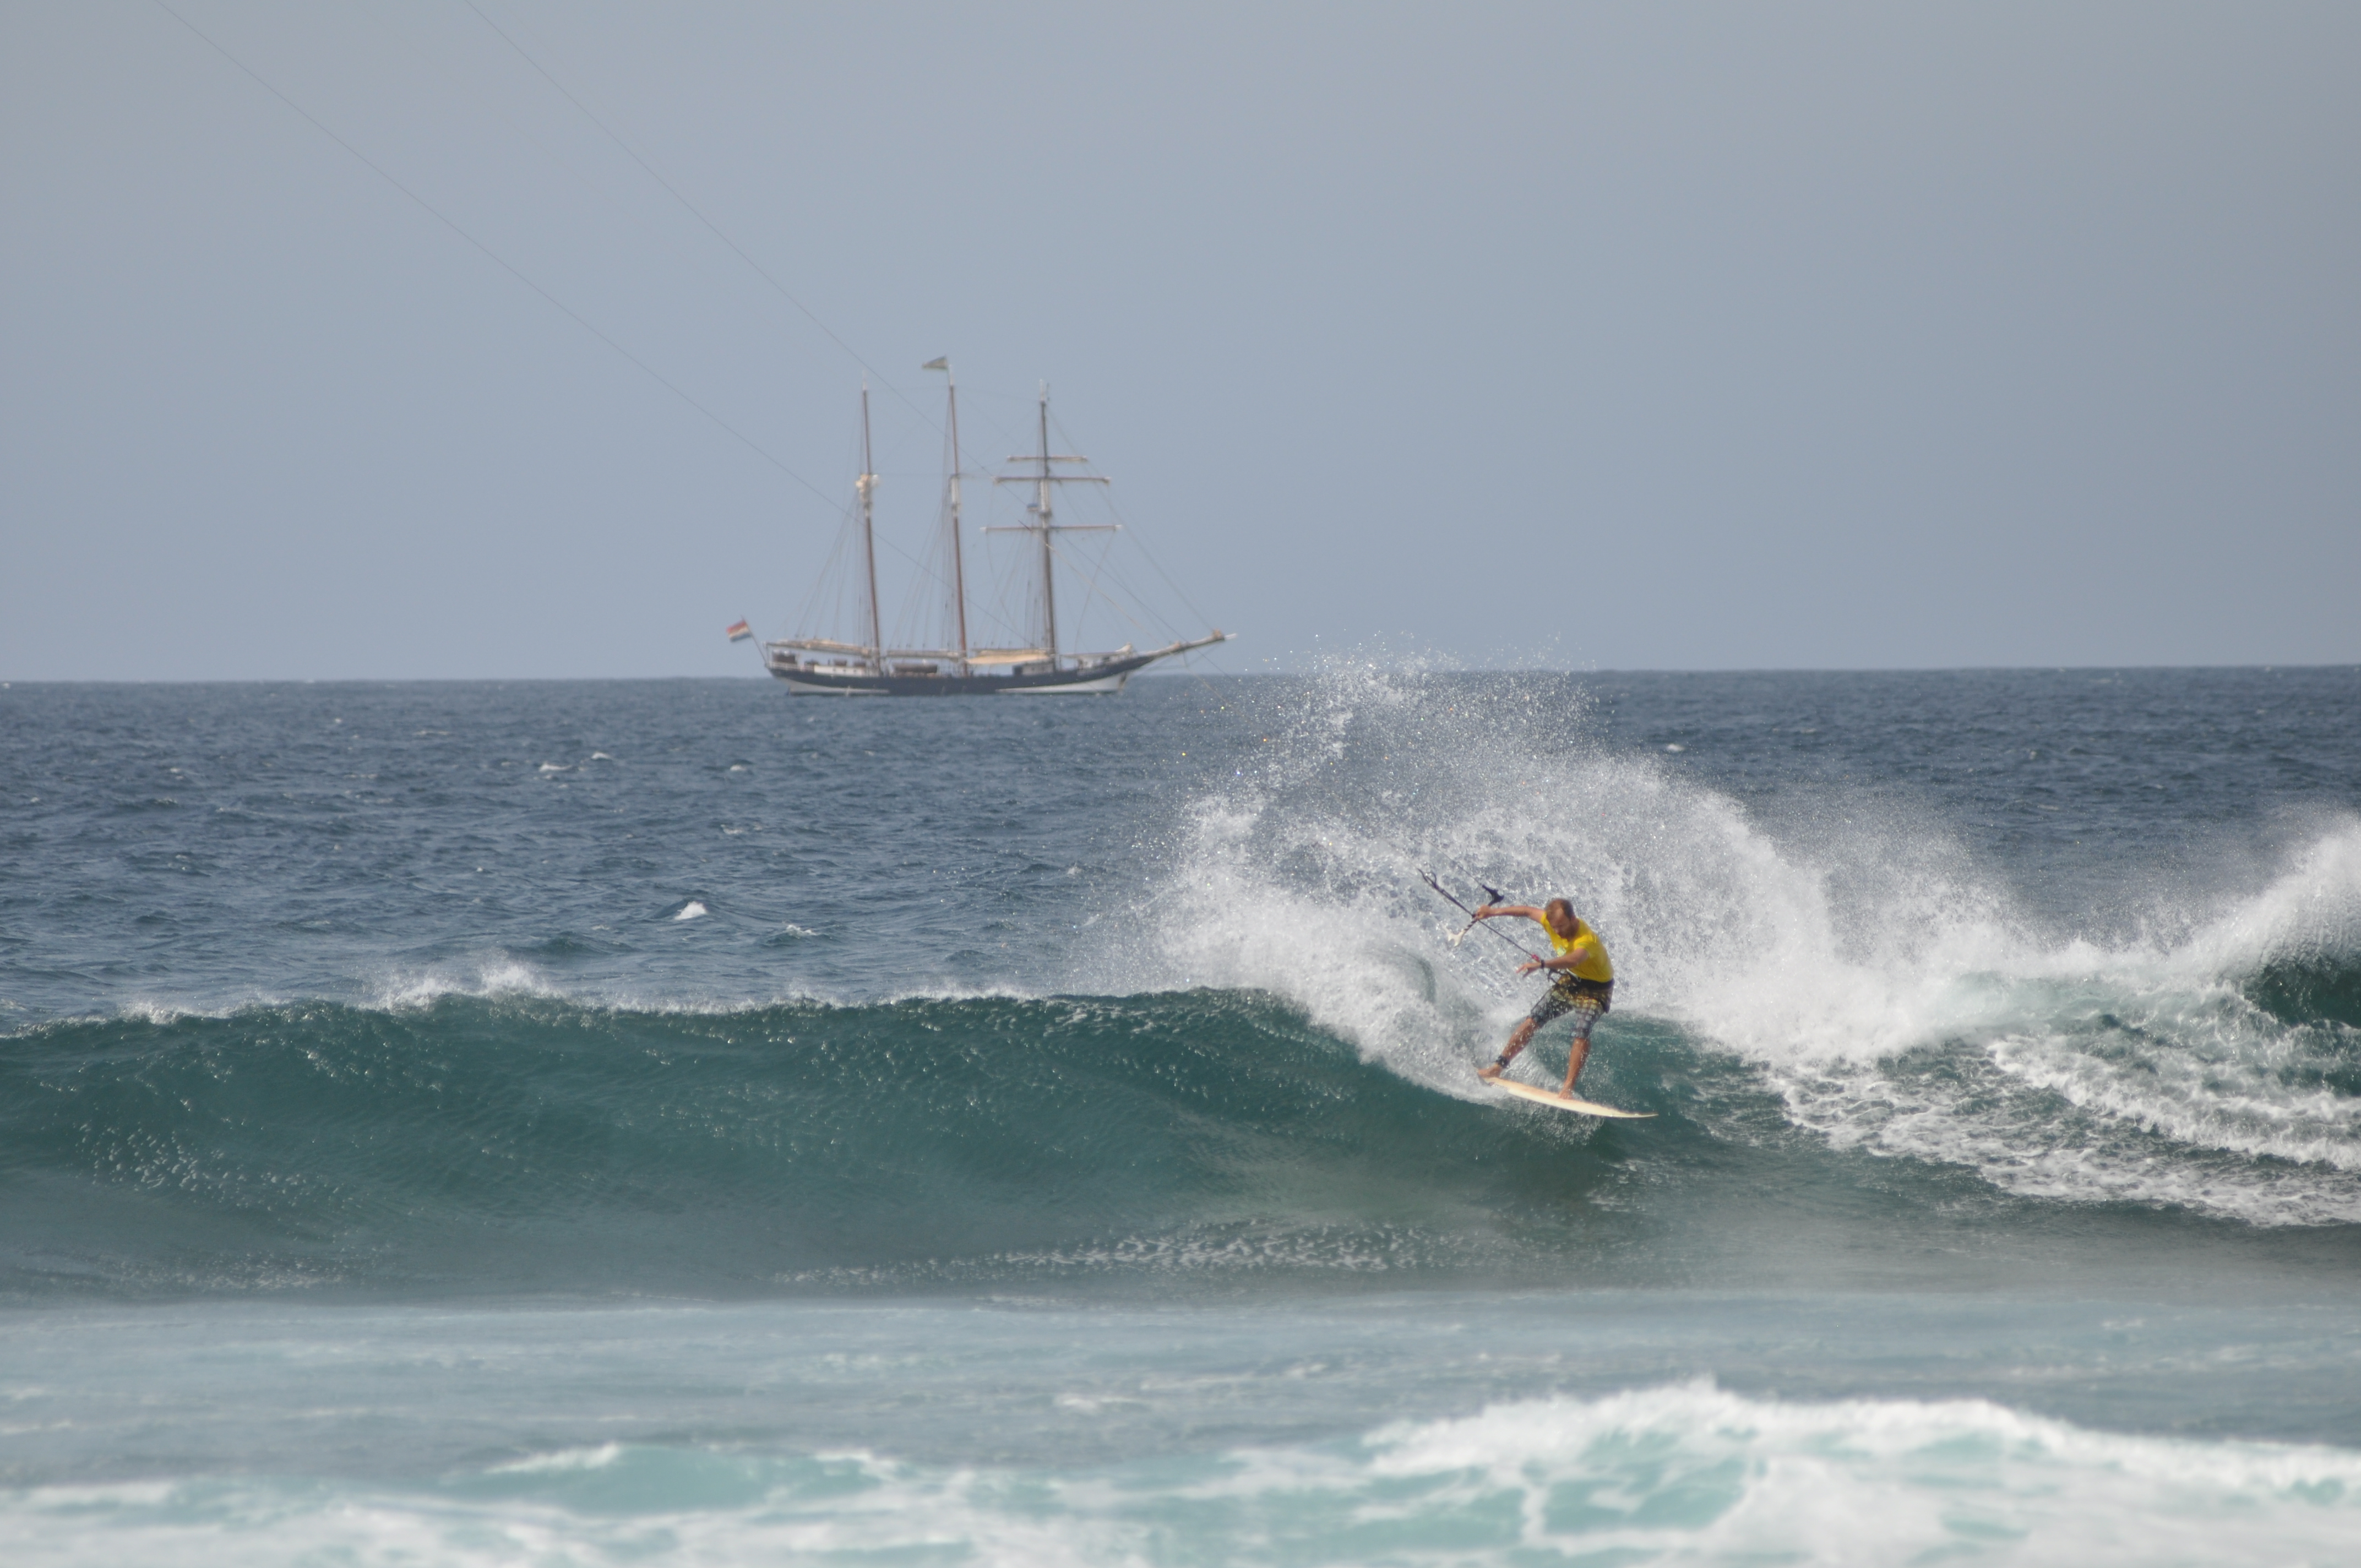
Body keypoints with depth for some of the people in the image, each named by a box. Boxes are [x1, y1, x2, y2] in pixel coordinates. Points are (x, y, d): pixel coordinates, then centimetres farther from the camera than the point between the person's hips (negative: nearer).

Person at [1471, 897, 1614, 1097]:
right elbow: (1528, 911, 5)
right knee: (1533, 1019, 2)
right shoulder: (1552, 922, -15)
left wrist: (1541, 964, -72)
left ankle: (1568, 1089, -26)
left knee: (1582, 1034, -25)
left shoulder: (1587, 939, -37)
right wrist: (1494, 911, 9)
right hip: (1571, 981, 7)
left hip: (1595, 989, -7)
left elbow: (1574, 959, -59)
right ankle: (1499, 1067, 10)